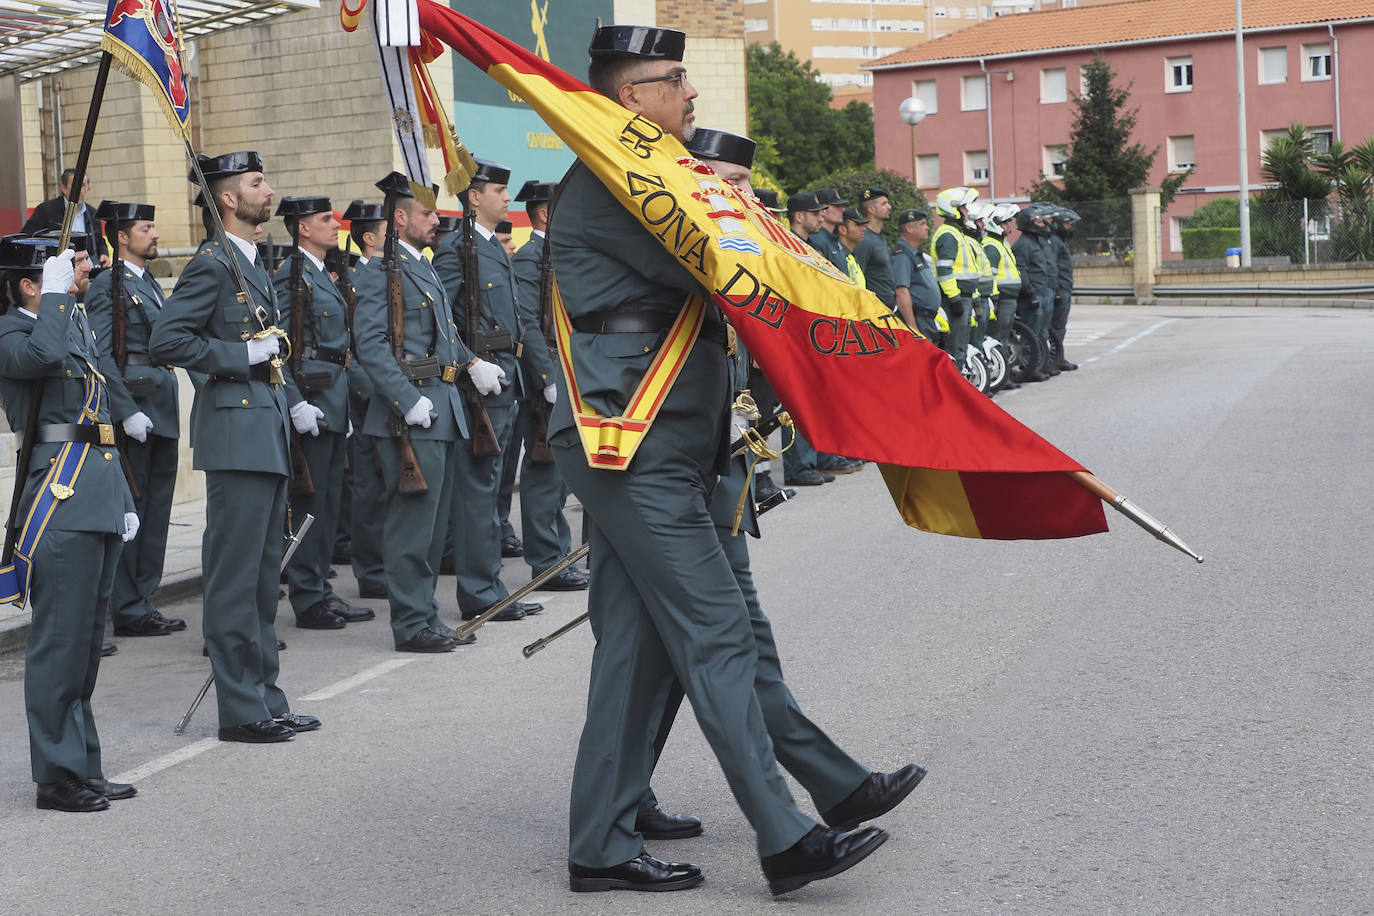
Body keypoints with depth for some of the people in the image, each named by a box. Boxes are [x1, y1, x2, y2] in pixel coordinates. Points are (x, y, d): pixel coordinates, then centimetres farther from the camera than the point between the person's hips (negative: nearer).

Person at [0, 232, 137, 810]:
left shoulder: (77, 323, 18)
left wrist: (122, 498, 21)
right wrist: (55, 294, -19)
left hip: (97, 494, 9)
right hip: (61, 498, -9)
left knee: (86, 638, 13)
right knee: (61, 639, -5)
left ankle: (85, 768, 20)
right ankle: (58, 776, 2)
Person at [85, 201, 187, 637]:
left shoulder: (149, 284, 19)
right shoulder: (107, 286, -9)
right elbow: (100, 357, -16)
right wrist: (128, 412, -21)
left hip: (161, 413, 9)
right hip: (135, 410, -9)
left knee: (156, 510, 11)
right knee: (130, 509, -3)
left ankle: (142, 603, 18)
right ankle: (129, 611, 3)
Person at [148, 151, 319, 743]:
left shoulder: (252, 262, 18)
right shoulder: (213, 263, -11)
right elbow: (165, 340, -19)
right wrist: (242, 357, -17)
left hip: (268, 434, 10)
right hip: (236, 433, -10)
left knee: (264, 575, 13)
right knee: (235, 576, -5)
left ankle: (266, 700, 20)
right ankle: (241, 710, 0)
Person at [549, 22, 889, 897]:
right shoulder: (606, 184, -11)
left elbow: (694, 282, 20)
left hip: (651, 451, 10)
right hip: (634, 451, -10)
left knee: (636, 647, 9)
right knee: (717, 635, -9)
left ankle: (601, 847, 14)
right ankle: (787, 841, -6)